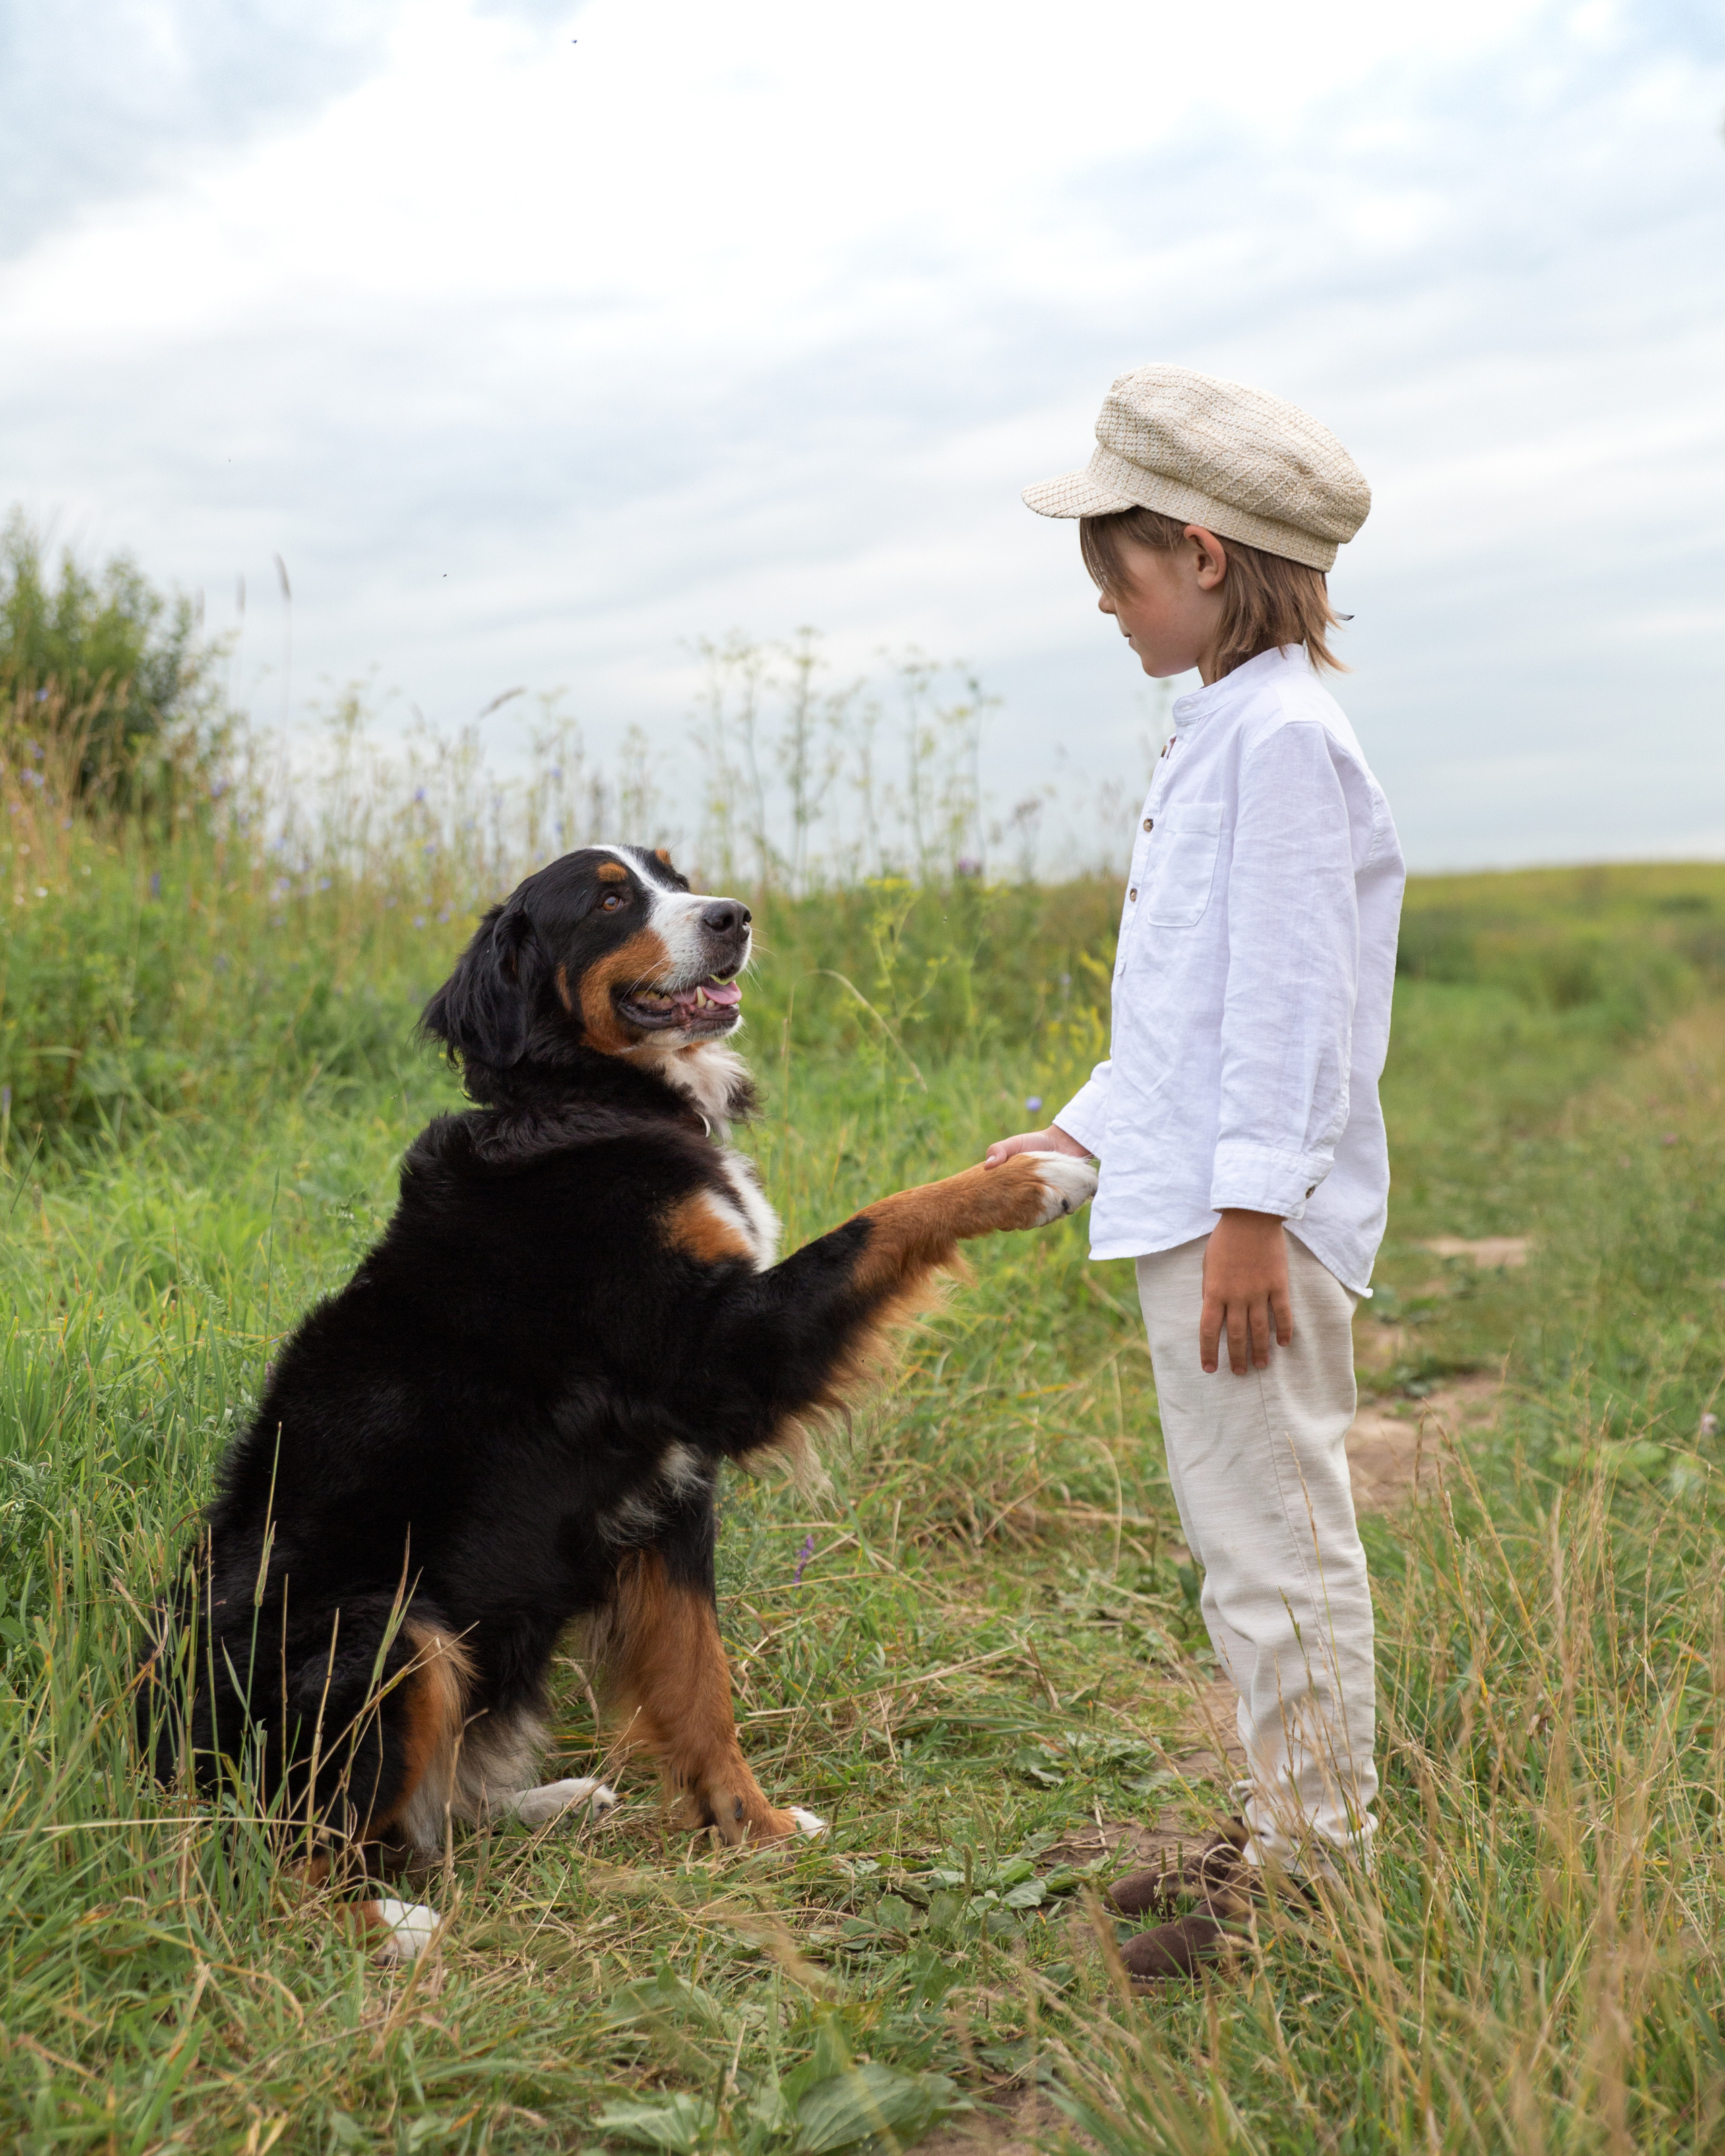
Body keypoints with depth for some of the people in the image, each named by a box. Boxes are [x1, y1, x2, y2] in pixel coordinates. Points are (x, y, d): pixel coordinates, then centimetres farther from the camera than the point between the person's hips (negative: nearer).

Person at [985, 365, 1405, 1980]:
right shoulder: (1220, 732, 17)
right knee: (1238, 1534, 17)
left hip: (1251, 1217, -11)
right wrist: (1080, 1132, 25)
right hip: (1187, 1198, 11)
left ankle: (1318, 1866, 8)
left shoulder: (1281, 732, -14)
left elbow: (1289, 988, -20)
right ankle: (1283, 1830, 28)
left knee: (1274, 1535, -3)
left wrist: (1249, 1206, -22)